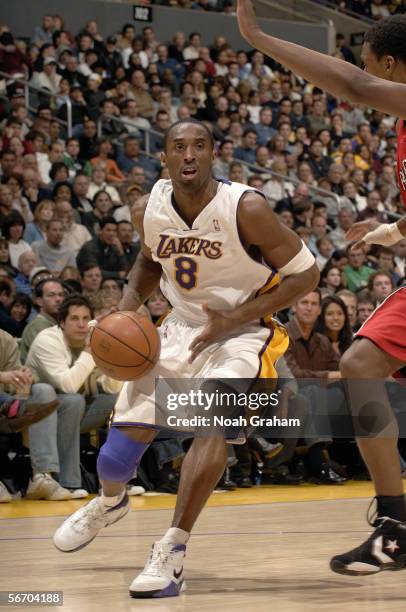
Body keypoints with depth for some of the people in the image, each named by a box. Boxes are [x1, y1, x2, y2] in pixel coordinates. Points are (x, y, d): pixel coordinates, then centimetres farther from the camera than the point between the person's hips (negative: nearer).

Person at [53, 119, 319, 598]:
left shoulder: (245, 208, -23)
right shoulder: (150, 209, -9)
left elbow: (305, 274, -16)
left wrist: (234, 318, -22)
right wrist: (128, 305, -5)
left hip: (240, 331, -4)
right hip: (181, 328, 5)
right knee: (117, 453, 4)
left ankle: (172, 552, -29)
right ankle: (110, 501, 42)